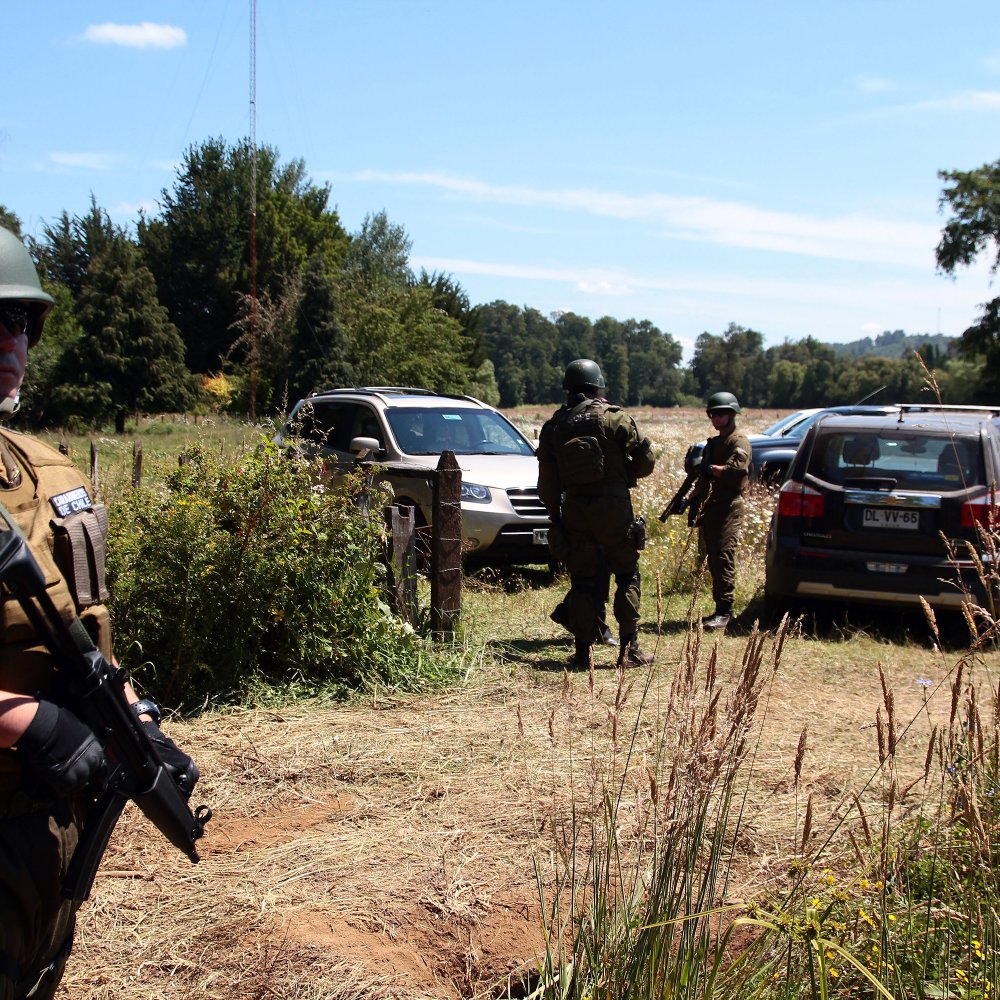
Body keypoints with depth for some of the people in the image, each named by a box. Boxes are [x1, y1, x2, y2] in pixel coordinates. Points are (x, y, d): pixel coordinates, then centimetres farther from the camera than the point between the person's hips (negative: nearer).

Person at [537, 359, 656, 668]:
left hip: (574, 510, 3)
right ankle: (629, 648, 5)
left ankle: (582, 651, 9)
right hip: (613, 505, -3)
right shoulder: (613, 417, -4)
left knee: (582, 581, 9)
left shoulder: (553, 426, 6)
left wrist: (555, 515, 16)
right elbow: (645, 460, -2)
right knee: (628, 575, 8)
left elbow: (547, 482, 8)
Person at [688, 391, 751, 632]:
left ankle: (724, 612, -16)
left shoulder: (739, 441, -3)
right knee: (712, 558, 7)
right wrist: (695, 503, 12)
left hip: (729, 507, -8)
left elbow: (737, 467, -21)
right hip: (709, 507, 8)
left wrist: (711, 469, -12)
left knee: (723, 557, -14)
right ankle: (721, 609, 13)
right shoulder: (712, 443, 22)